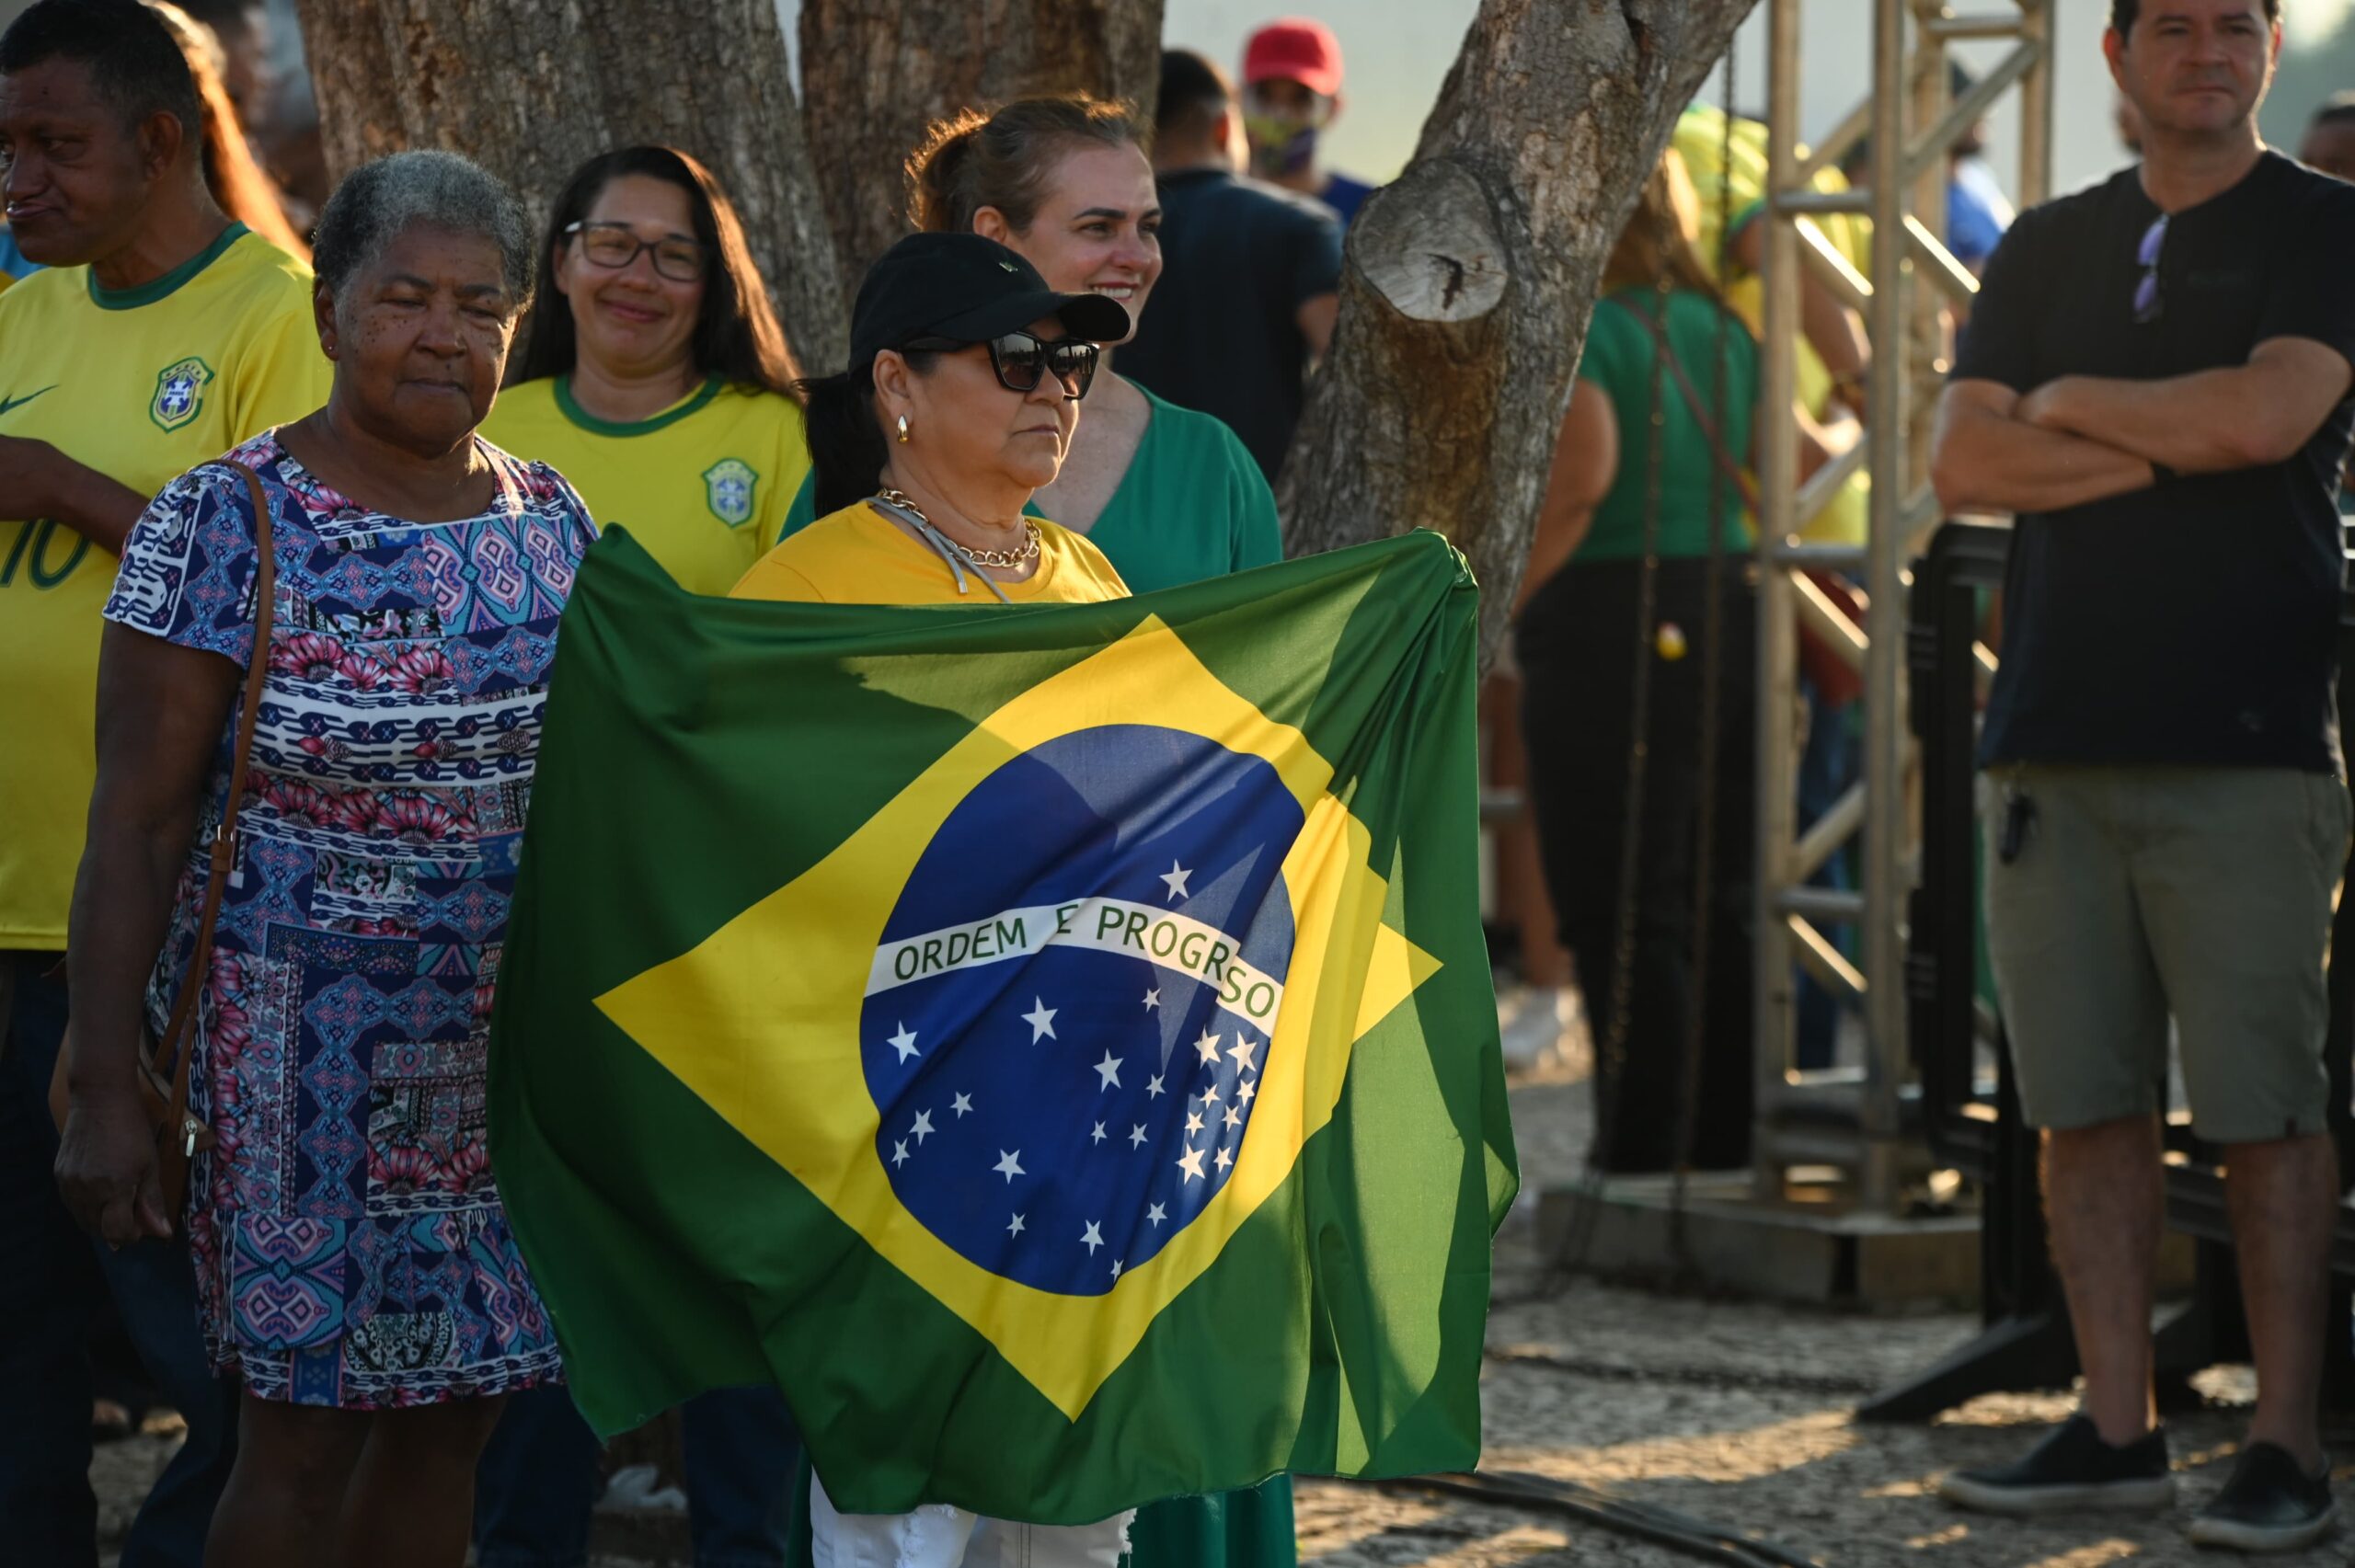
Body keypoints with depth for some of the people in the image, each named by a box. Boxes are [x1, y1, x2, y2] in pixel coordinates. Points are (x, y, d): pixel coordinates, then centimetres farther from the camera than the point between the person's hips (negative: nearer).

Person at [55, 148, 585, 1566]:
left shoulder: (554, 524, 7)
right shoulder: (227, 522, -8)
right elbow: (138, 824, -8)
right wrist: (106, 1095, -12)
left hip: (514, 1056, 5)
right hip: (307, 1054, -5)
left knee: (451, 1421, 8)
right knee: (308, 1436, -2)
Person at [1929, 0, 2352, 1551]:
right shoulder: (2050, 246, 17)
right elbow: (1966, 463, 5)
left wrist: (2067, 403, 0)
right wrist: (2174, 444, -6)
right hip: (2056, 732, 5)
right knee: (2086, 1105, 5)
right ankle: (2118, 1427, 11)